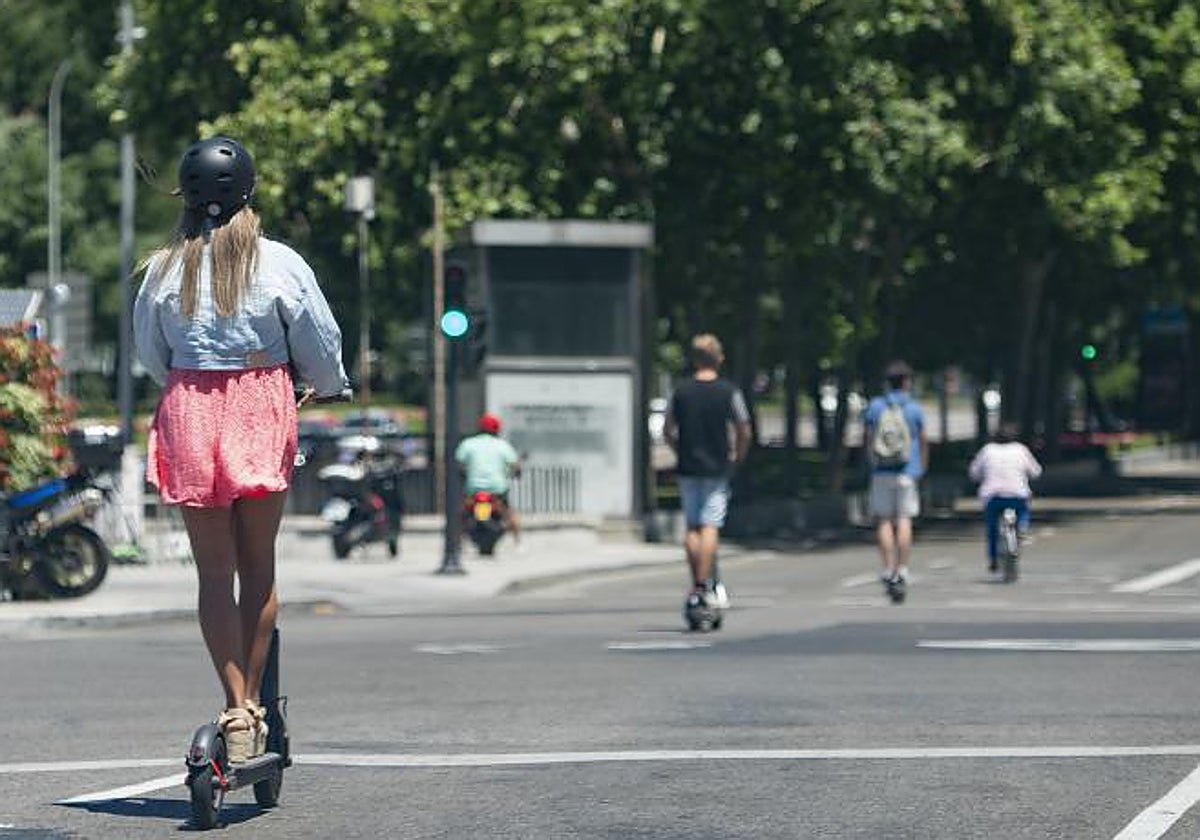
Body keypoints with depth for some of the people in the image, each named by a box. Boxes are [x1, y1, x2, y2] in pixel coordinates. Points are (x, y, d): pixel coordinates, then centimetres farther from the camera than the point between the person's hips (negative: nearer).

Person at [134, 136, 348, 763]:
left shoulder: (163, 269, 0)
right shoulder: (279, 264, -5)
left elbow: (149, 352, 11)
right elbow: (321, 347, 1)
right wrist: (326, 385, 22)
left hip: (187, 412, 1)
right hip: (262, 409, -1)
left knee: (214, 571, 4)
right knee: (259, 566, 11)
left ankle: (236, 710, -3)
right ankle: (254, 703, 12)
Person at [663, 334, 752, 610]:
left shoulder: (680, 392, 1)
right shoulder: (729, 392, -5)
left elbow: (667, 430, 7)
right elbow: (744, 432, -3)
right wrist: (737, 458, 12)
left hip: (688, 468, 2)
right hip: (717, 468, -2)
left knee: (692, 527, 10)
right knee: (710, 527, -3)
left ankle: (697, 584, 13)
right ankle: (705, 585, -10)